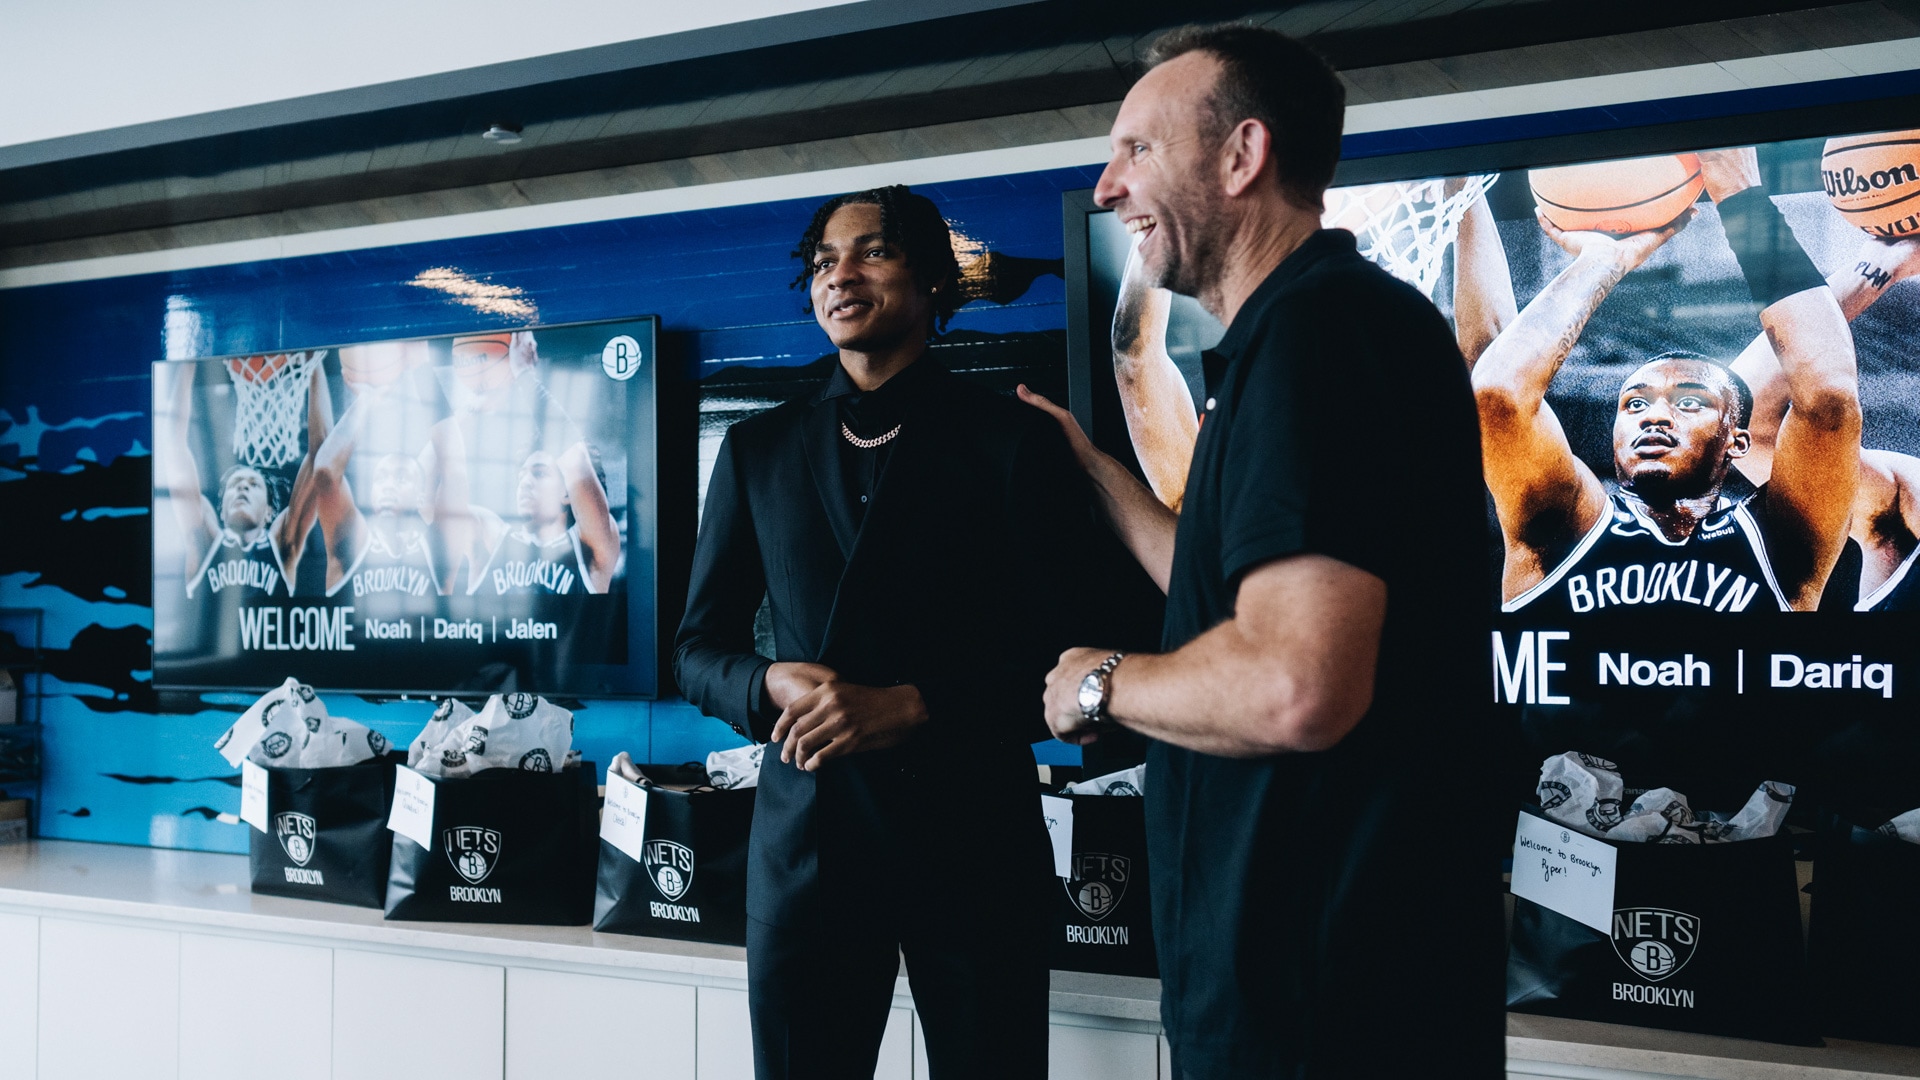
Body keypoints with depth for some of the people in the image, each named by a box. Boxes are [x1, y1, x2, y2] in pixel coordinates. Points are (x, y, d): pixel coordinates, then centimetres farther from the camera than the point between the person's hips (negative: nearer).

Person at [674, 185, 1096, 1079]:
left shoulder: (1011, 439, 2)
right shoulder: (758, 450, 12)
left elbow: (1065, 651, -4)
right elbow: (698, 646, 13)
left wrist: (911, 705, -16)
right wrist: (772, 685, -9)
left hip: (973, 839, -2)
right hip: (805, 840, 3)